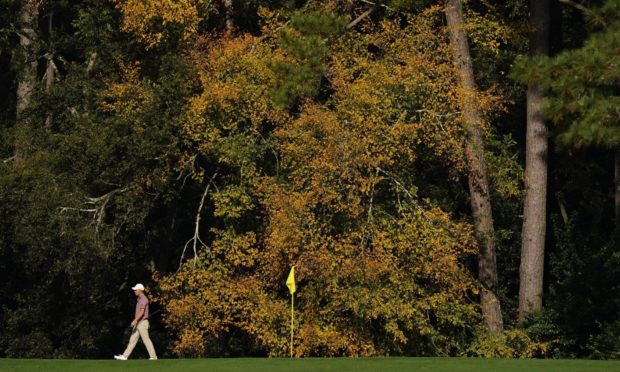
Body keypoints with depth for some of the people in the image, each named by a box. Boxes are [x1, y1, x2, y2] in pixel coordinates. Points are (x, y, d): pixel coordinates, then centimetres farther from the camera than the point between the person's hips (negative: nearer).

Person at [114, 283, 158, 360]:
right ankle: (125, 356, 5)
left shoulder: (143, 299, -15)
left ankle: (153, 356, 0)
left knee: (146, 340, -5)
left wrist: (135, 321, -26)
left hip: (142, 322, -10)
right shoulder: (140, 299, 17)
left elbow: (142, 312, -24)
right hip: (138, 323, 10)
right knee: (132, 339, 6)